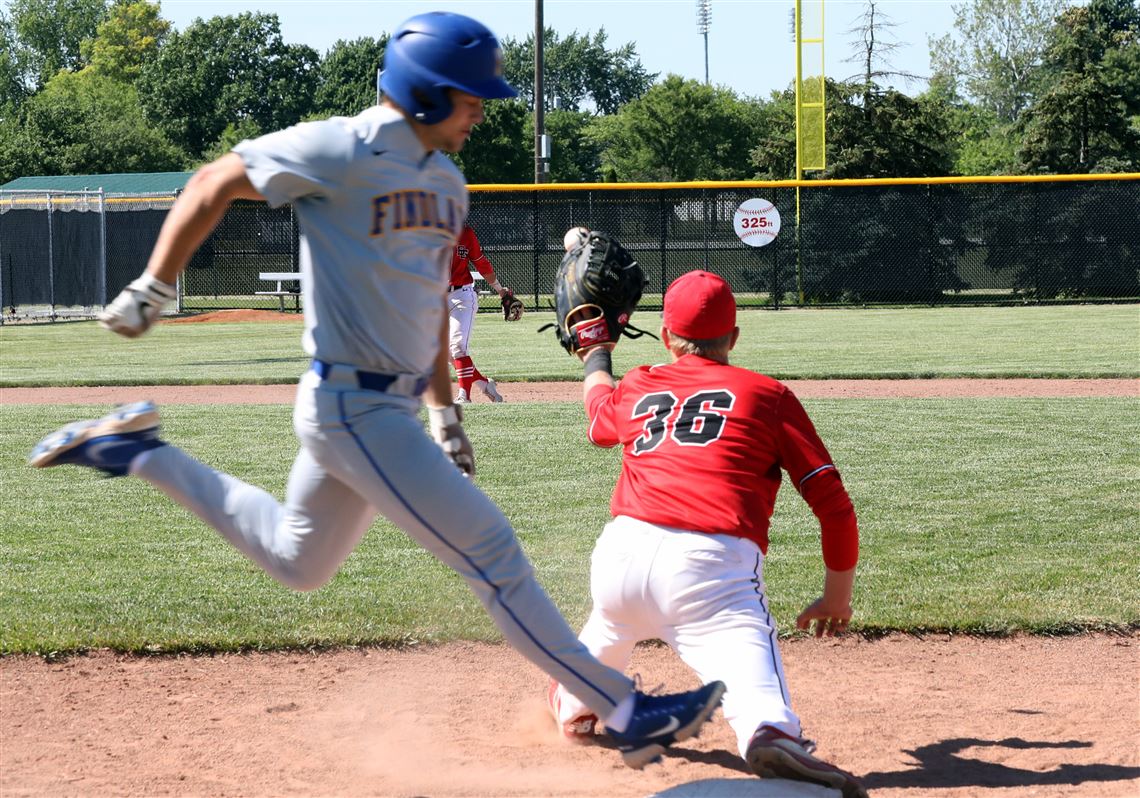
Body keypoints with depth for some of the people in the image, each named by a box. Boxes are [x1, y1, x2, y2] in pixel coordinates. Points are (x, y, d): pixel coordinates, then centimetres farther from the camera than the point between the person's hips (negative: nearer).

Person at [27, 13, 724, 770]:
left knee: (297, 561, 24)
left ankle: (140, 453, 32)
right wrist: (153, 289, -9)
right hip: (353, 409, -9)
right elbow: (215, 183, -9)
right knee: (493, 552, -9)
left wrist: (444, 410, 21)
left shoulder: (446, 182, 11)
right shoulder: (342, 152, -15)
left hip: (393, 404, 9)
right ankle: (627, 713, -3)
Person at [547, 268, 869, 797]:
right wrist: (838, 595, 22)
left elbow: (600, 403, 52)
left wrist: (595, 356, 73)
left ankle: (573, 704, 61)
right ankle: (772, 735, -55)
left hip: (621, 551, 4)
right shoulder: (769, 395, 15)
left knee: (615, 620, 37)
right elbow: (833, 504, 10)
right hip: (714, 565, -4)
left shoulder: (635, 390, 25)